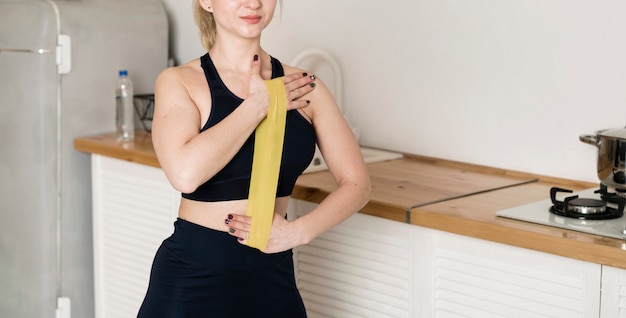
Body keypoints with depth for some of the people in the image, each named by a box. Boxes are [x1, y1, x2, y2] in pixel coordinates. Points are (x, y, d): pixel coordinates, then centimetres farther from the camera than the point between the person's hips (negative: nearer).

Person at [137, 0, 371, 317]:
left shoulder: (301, 86, 0)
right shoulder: (179, 81, -7)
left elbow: (356, 182, 2)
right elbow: (185, 172, -24)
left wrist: (297, 231, -13)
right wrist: (259, 104, -15)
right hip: (193, 275, -2)